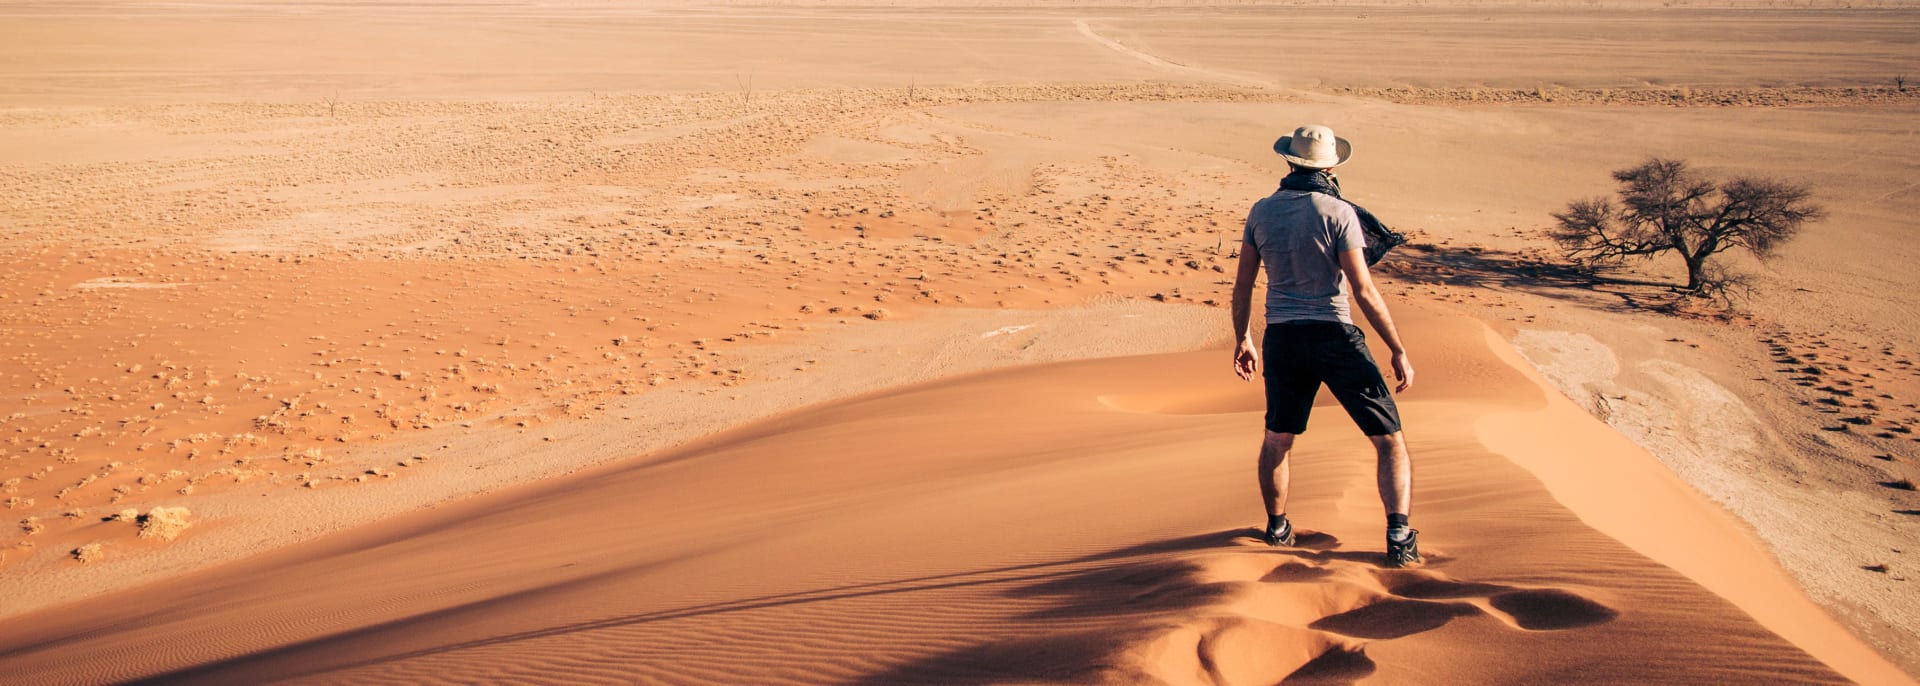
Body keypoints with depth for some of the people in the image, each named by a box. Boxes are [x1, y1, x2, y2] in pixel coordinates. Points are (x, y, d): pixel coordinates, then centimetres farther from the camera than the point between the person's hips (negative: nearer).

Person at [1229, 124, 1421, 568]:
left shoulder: (1262, 211, 3)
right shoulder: (1337, 212, -10)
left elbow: (1242, 286, 10)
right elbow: (1363, 291, -13)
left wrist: (1243, 340, 24)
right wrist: (1399, 351, -7)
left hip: (1282, 339, 4)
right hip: (1334, 337, -4)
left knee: (1278, 438, 24)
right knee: (1390, 440, 3)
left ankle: (1277, 528, 35)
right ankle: (1399, 538, -8)